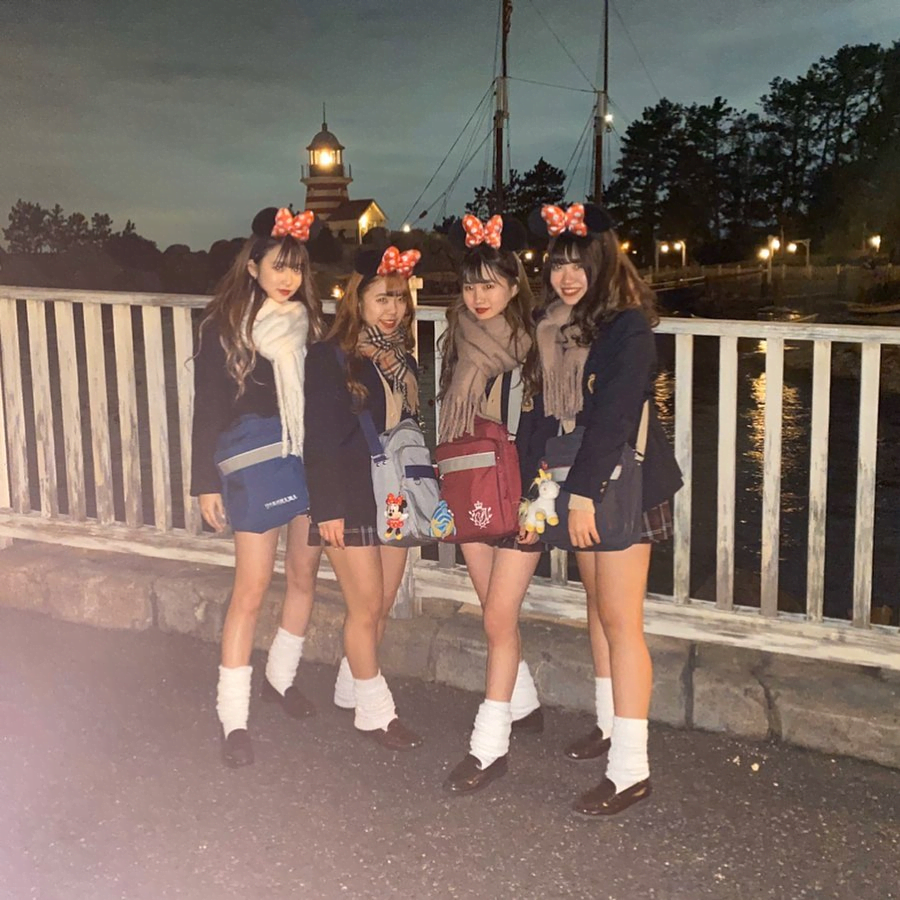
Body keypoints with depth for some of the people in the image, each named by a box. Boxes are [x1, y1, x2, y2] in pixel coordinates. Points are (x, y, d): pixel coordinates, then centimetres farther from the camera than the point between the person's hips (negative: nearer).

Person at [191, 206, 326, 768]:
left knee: (305, 574, 12)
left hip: (312, 464, 4)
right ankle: (234, 717, 5)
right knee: (252, 588, -5)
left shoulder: (310, 323, 4)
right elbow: (208, 408, -4)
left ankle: (282, 676, 35)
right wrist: (207, 482, -6)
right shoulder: (224, 327, -5)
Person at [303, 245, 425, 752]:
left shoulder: (403, 359, 9)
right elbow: (320, 439, -13)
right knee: (367, 607, -1)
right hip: (352, 497, -6)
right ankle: (376, 710, 12)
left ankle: (352, 686, 29)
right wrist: (328, 507, -17)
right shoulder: (330, 358, -10)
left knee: (383, 605, 11)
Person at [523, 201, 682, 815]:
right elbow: (545, 410, 10)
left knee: (620, 618, -9)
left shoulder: (628, 327, -15)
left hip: (623, 484, -8)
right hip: (578, 484, 8)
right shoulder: (555, 327, 9)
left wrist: (583, 491, -23)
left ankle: (630, 767, -5)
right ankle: (610, 724, 32)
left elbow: (613, 416, -21)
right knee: (597, 604, 17)